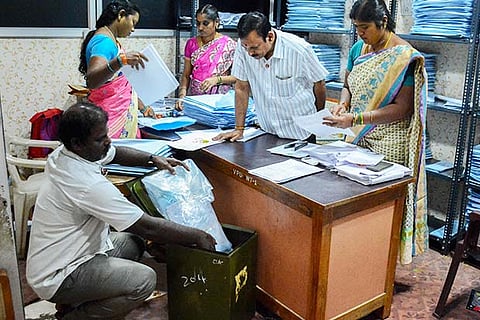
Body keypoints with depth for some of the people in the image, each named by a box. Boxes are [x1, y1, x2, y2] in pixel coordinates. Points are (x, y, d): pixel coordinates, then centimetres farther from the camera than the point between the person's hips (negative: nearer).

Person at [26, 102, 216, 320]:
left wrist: (153, 159, 4)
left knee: (134, 243, 18)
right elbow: (149, 228, -26)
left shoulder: (64, 154, -2)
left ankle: (73, 302, 16)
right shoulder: (89, 185, -30)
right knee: (144, 279, -24)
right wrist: (197, 236, -14)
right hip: (56, 278, -10)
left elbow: (114, 153, 18)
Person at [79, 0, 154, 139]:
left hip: (123, 115, 9)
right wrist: (121, 60, -42)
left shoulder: (111, 40, 17)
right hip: (110, 117, -9)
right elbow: (92, 80, -29)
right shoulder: (104, 41, -13)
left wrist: (142, 108, 19)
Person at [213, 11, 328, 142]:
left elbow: (319, 84, -3)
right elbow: (242, 87, -2)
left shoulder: (299, 50, -18)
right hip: (267, 132, 2)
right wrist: (239, 129, -3)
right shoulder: (243, 45, -10)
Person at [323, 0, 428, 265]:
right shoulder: (358, 49, 8)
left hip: (388, 142, -6)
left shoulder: (404, 57, -13)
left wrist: (354, 119, -25)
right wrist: (343, 104, -7)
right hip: (358, 136, 6)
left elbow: (401, 108, -17)